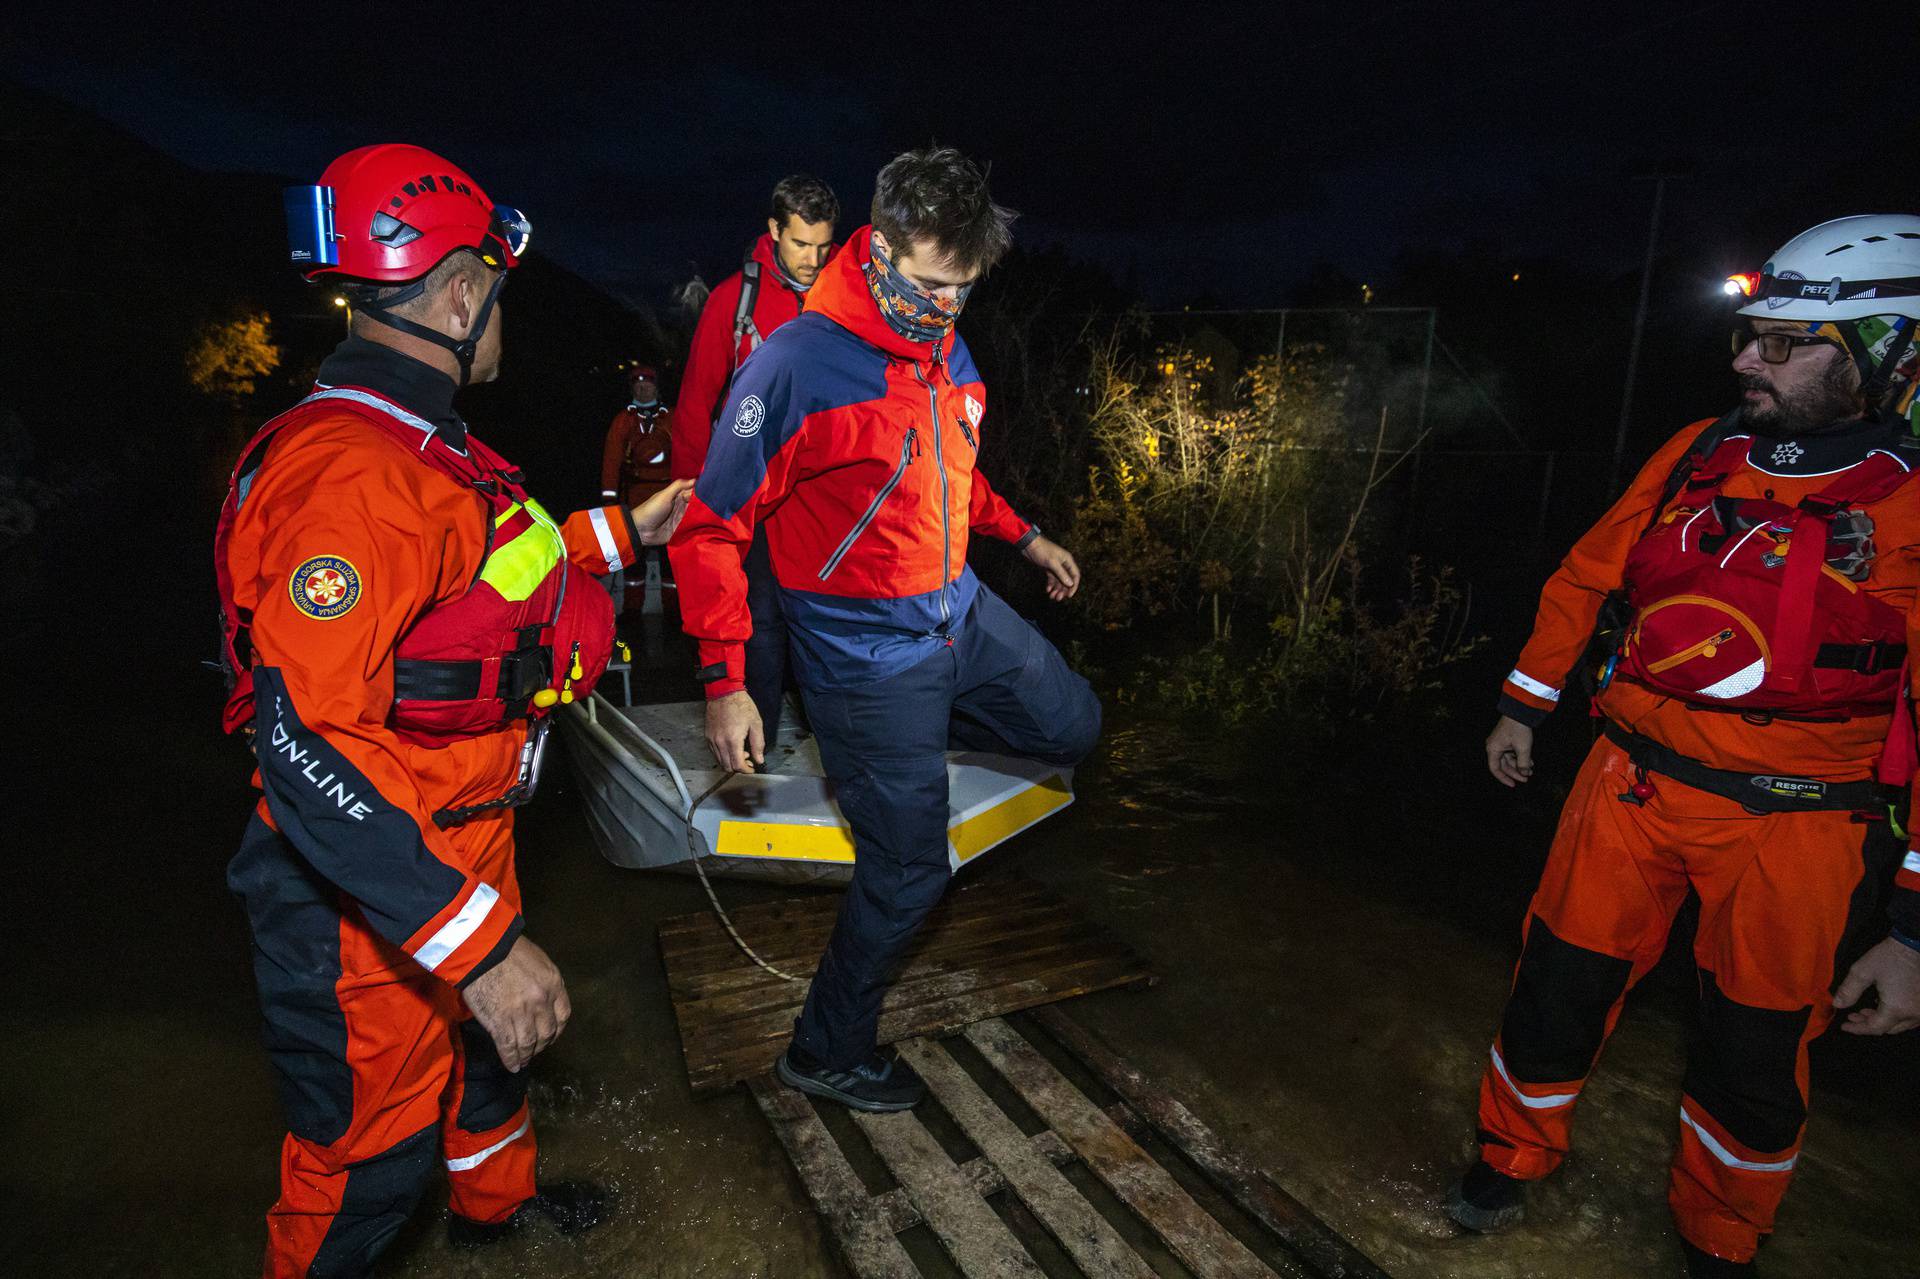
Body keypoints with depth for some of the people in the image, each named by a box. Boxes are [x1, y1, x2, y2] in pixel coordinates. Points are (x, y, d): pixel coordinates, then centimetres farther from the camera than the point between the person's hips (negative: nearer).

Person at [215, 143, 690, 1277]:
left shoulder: (412, 445, 5)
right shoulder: (357, 471, -29)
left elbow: (476, 572, 22)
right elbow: (307, 747, -34)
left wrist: (622, 530, 26)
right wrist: (482, 943, -34)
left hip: (461, 838, 11)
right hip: (372, 897, -10)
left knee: (488, 1038, 30)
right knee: (373, 1152, 11)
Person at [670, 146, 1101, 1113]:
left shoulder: (944, 346, 2)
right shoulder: (796, 366, -23)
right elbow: (713, 527, -18)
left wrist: (1023, 536, 23)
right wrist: (725, 683, -19)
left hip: (962, 616, 8)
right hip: (868, 655, -7)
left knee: (1074, 727, 20)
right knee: (909, 872, 4)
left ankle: (908, 740, 32)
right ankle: (826, 1053, 28)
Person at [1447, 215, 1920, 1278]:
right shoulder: (1698, 454, 1)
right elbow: (1588, 574, 11)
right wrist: (1524, 706, 15)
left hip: (1796, 825, -3)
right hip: (1635, 781, 3)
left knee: (1755, 1056, 13)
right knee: (1560, 984, 12)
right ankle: (1511, 1157, 37)